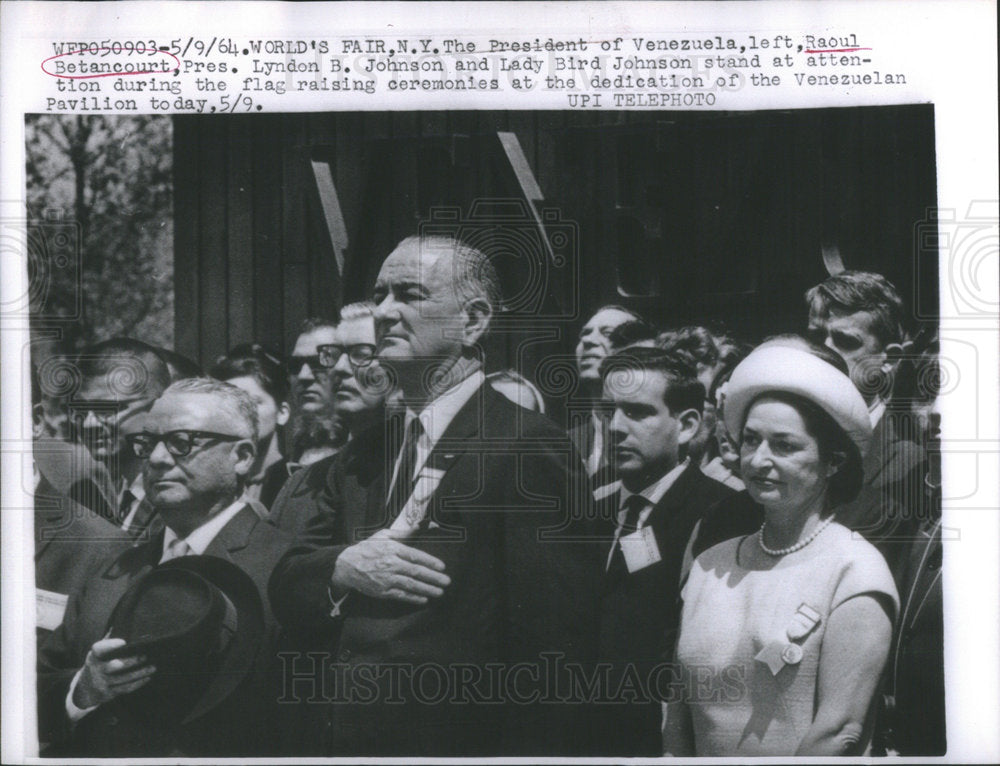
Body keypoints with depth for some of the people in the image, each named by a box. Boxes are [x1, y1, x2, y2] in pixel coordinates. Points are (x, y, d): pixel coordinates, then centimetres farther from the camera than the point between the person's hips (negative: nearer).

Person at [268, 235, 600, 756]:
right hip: (350, 742, 7)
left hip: (460, 745, -6)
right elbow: (285, 590, 6)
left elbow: (556, 647, -20)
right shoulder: (365, 452, 8)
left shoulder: (529, 448, -16)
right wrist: (342, 567, -14)